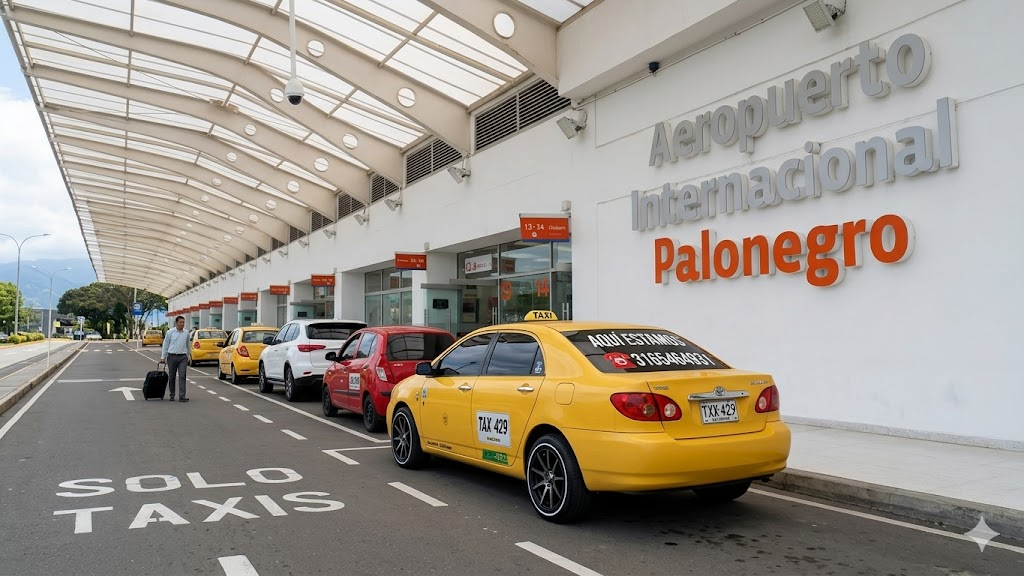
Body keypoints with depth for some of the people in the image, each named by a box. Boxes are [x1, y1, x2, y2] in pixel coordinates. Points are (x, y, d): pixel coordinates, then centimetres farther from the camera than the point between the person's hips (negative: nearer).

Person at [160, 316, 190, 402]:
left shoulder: (186, 333, 8)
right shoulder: (170, 332, 0)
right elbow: (165, 345, 3)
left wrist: (187, 357, 18)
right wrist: (163, 357, 0)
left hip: (183, 357, 1)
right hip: (172, 357, -1)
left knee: (182, 376, -8)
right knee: (171, 377, 8)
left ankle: (182, 396, -13)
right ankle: (172, 395, 21)